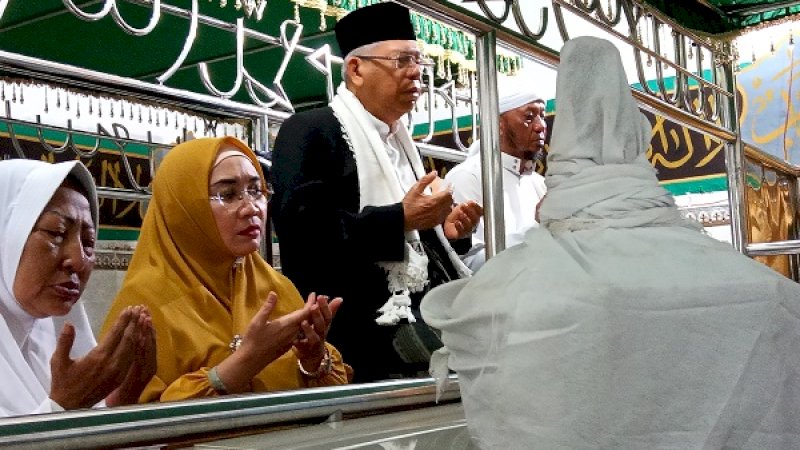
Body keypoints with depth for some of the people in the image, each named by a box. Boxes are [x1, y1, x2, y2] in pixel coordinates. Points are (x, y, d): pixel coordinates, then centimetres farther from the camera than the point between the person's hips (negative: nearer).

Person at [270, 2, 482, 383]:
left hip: (414, 326, 8)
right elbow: (301, 225, -22)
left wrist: (443, 228, 6)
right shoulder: (309, 131, -7)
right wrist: (401, 219, -20)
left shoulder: (399, 141, 19)